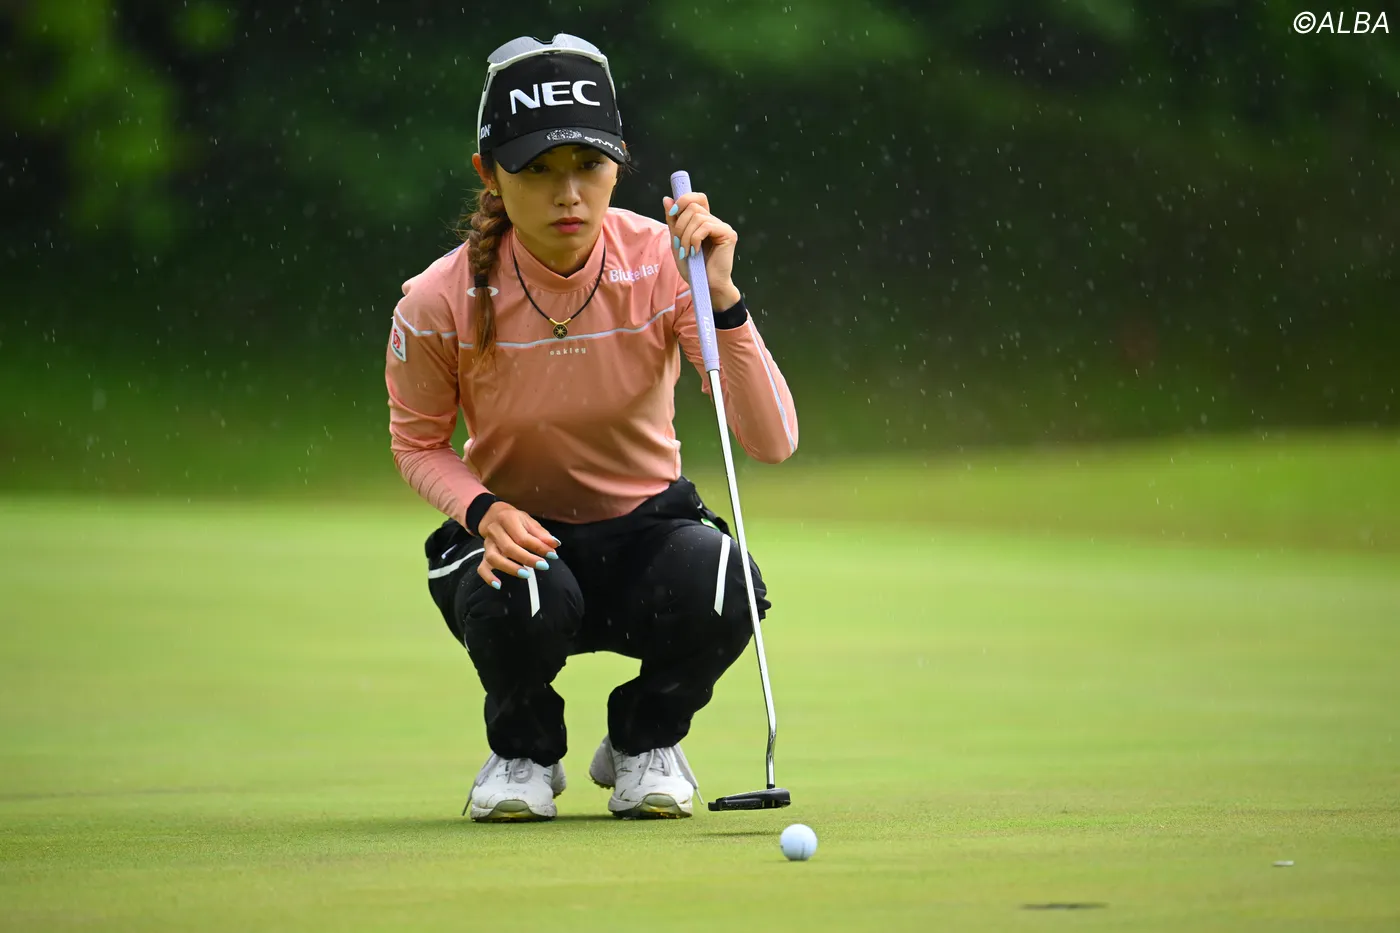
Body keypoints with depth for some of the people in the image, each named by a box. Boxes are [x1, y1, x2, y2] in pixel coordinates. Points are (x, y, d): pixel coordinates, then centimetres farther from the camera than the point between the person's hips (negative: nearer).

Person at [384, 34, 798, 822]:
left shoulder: (663, 263, -18)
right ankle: (525, 749, 2)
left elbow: (773, 440, -24)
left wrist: (722, 299, -36)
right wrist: (483, 512, -21)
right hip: (514, 526, -1)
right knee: (519, 601, -37)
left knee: (719, 588, -33)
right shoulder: (441, 300, -18)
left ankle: (645, 741, 4)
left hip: (646, 525, 1)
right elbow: (418, 444, 0)